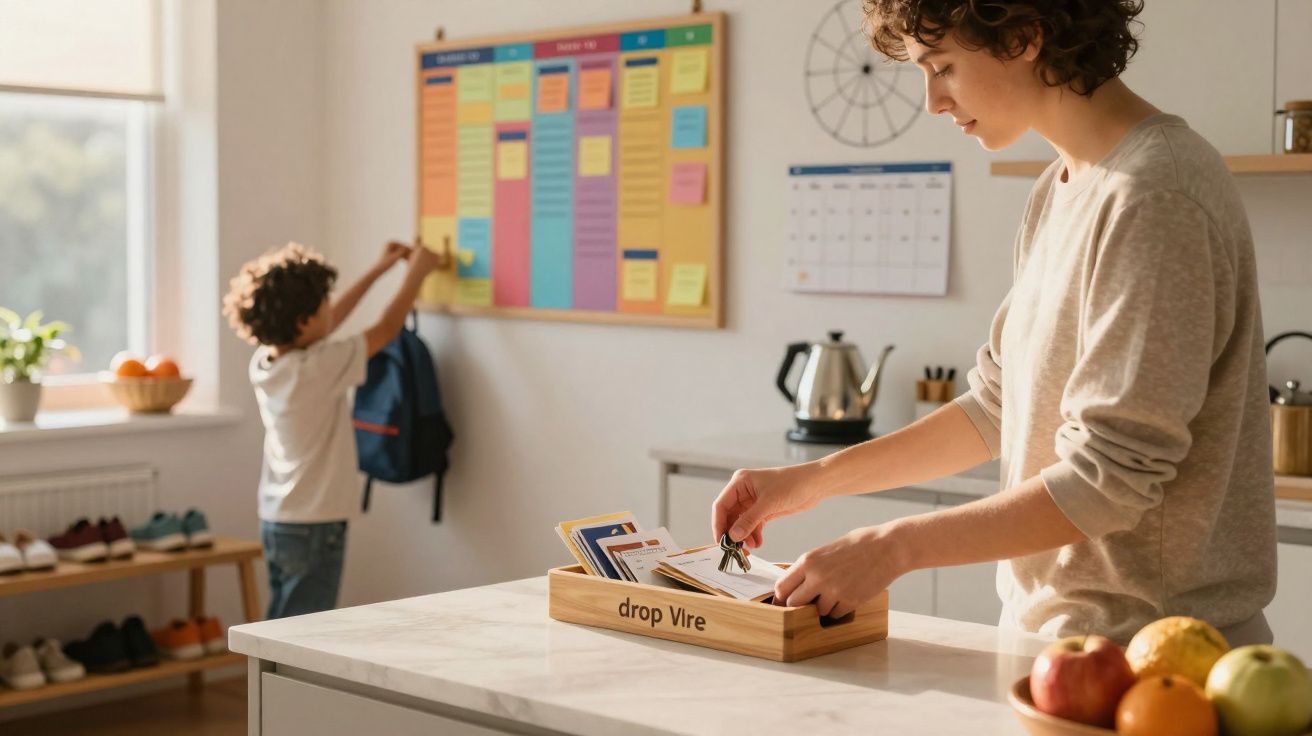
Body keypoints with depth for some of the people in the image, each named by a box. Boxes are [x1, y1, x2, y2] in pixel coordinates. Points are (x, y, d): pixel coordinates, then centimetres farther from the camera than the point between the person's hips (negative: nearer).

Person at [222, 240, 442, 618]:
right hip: (313, 529, -8)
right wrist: (417, 270, 8)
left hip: (276, 521, 8)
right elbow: (388, 328, -7)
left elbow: (328, 323, 18)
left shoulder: (264, 361, 1)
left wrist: (378, 270, 24)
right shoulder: (319, 368, -20)